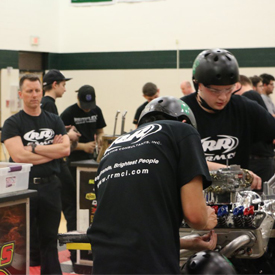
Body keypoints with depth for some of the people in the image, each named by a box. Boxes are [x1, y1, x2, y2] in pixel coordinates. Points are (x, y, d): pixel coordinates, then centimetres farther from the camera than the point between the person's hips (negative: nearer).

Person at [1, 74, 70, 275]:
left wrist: (34, 148, -12)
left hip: (50, 185, 3)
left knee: (50, 238, 12)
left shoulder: (54, 121, 9)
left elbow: (66, 149, -5)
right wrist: (52, 150, -10)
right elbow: (18, 155, -16)